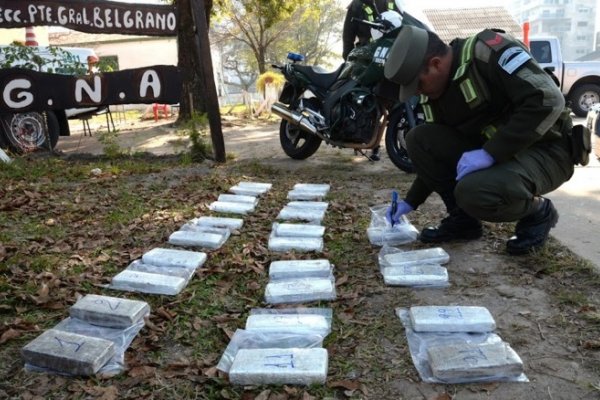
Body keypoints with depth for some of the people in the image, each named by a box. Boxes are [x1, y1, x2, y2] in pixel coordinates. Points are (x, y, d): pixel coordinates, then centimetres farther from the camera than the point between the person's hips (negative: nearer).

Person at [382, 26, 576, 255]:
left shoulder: (489, 50, -20)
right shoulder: (434, 93, 3)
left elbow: (548, 100, -28)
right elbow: (435, 153, 14)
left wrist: (490, 153, -30)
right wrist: (410, 201, 13)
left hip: (545, 150, -7)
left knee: (474, 193, -34)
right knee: (419, 140, -8)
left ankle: (538, 212, -2)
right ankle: (463, 218, 4)